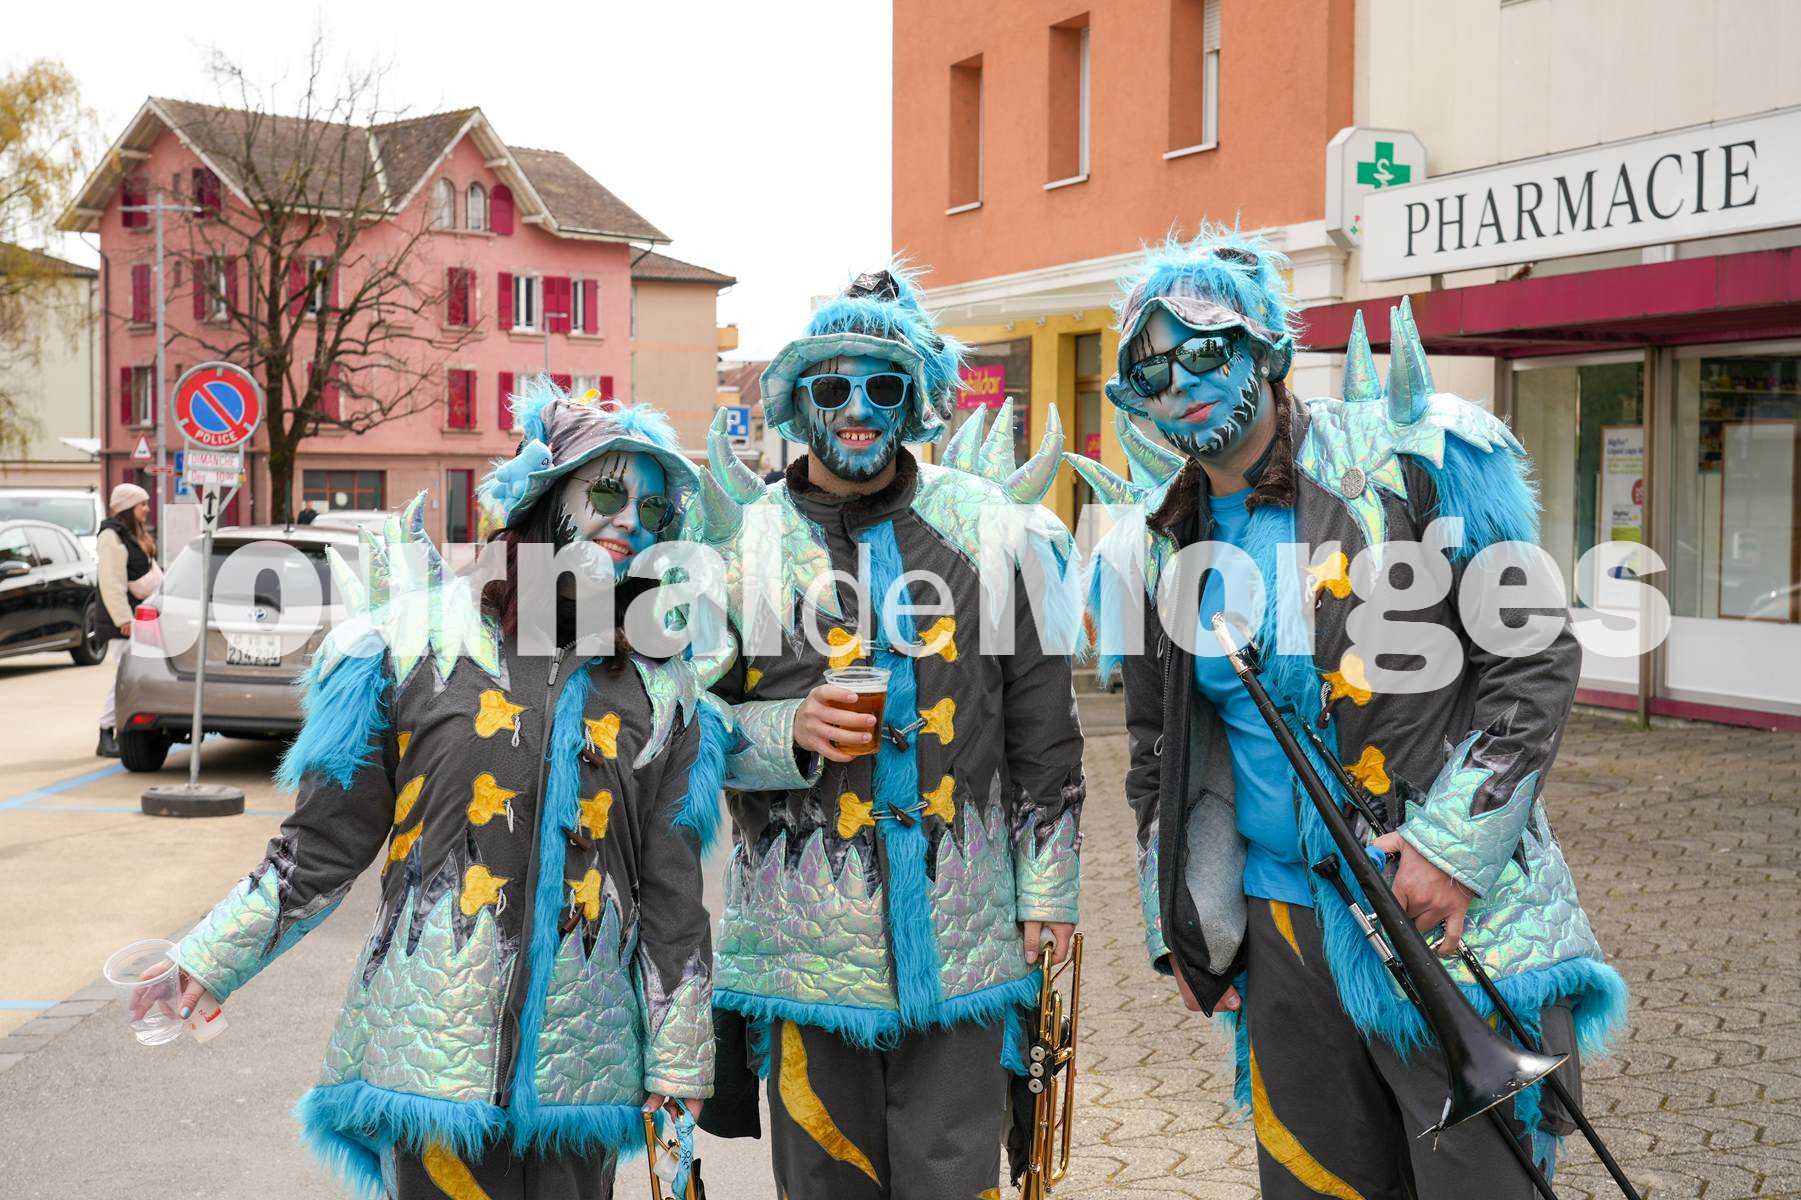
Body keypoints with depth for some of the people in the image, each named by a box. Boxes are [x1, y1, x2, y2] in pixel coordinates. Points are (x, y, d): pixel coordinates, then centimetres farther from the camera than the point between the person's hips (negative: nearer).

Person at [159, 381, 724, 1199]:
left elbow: (672, 895, 8)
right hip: (434, 1048, -2)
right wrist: (210, 959, 4)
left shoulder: (658, 688, 7)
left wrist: (679, 1064, 7)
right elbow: (326, 842, 5)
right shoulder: (418, 642, 1)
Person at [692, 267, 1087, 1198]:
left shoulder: (989, 528, 5)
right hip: (807, 936, 0)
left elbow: (1042, 731, 8)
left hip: (961, 935, 1)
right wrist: (790, 729, -12)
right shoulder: (745, 544, 2)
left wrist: (1048, 889, 7)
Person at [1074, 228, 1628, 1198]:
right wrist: (1180, 924, 15)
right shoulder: (1156, 545, 6)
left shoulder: (1410, 462, -8)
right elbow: (1162, 755, 17)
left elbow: (1535, 659, -7)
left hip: (1454, 908, -4)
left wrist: (1453, 843, -14)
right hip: (1285, 927, 4)